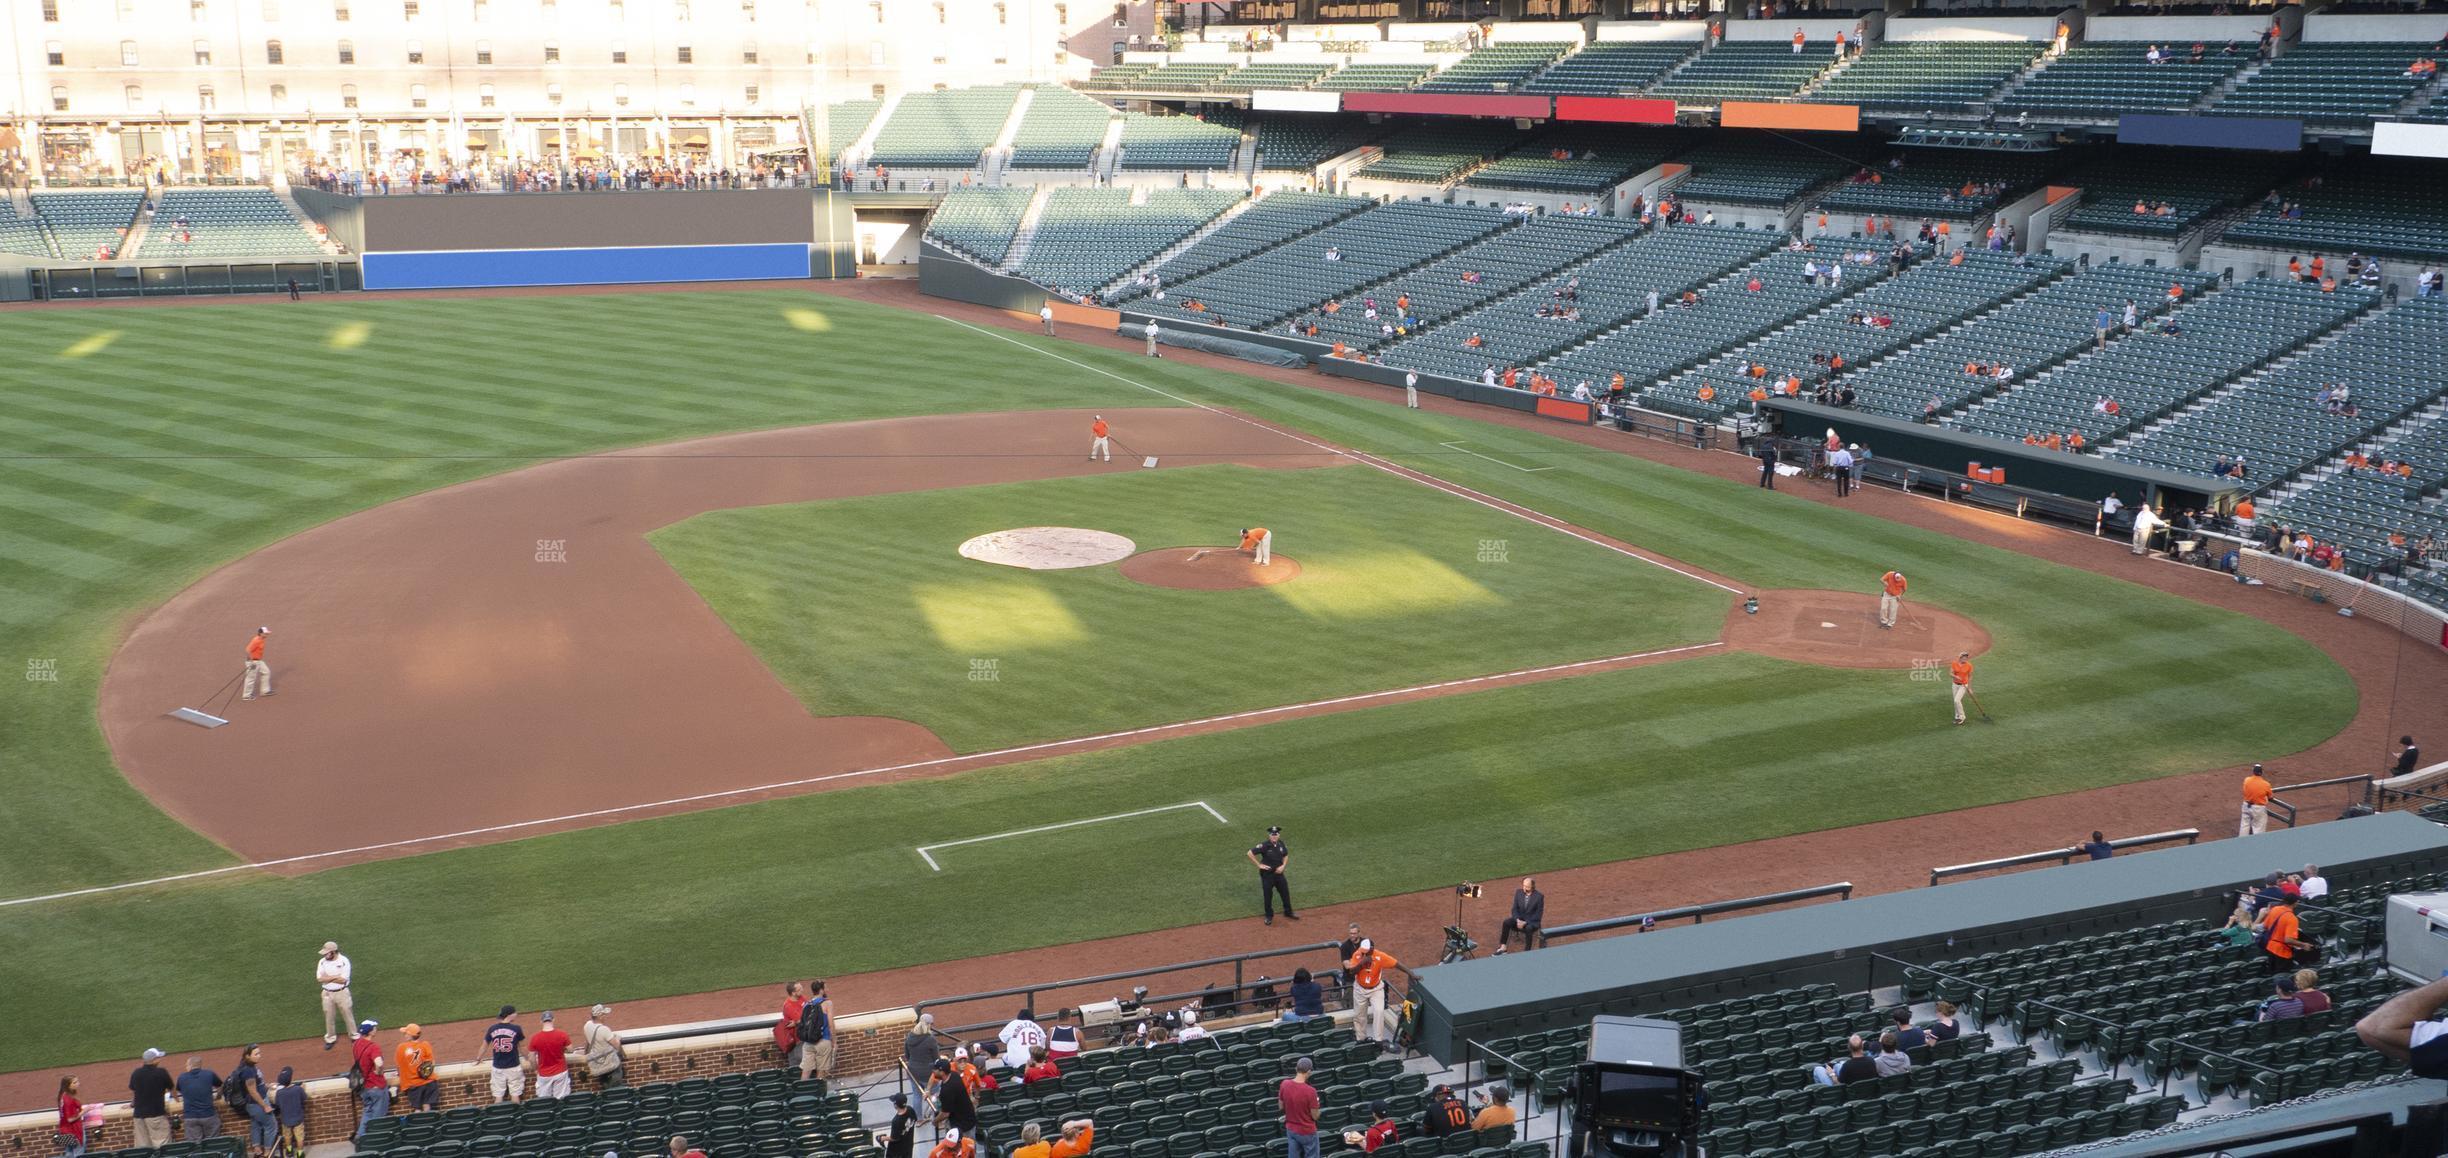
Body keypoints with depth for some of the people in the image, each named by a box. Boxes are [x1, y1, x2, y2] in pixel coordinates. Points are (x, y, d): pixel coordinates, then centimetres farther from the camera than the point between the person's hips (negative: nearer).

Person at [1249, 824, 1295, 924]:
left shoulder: (1280, 844, -3)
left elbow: (1286, 855, 13)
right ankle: (1269, 916, 24)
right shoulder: (1264, 845, -21)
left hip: (1279, 873, 5)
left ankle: (1288, 913, 30)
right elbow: (1250, 853, -22)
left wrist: (1283, 866, -3)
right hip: (1267, 874, -5)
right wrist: (1259, 865, -18)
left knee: (1285, 893, 12)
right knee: (1267, 895, 7)